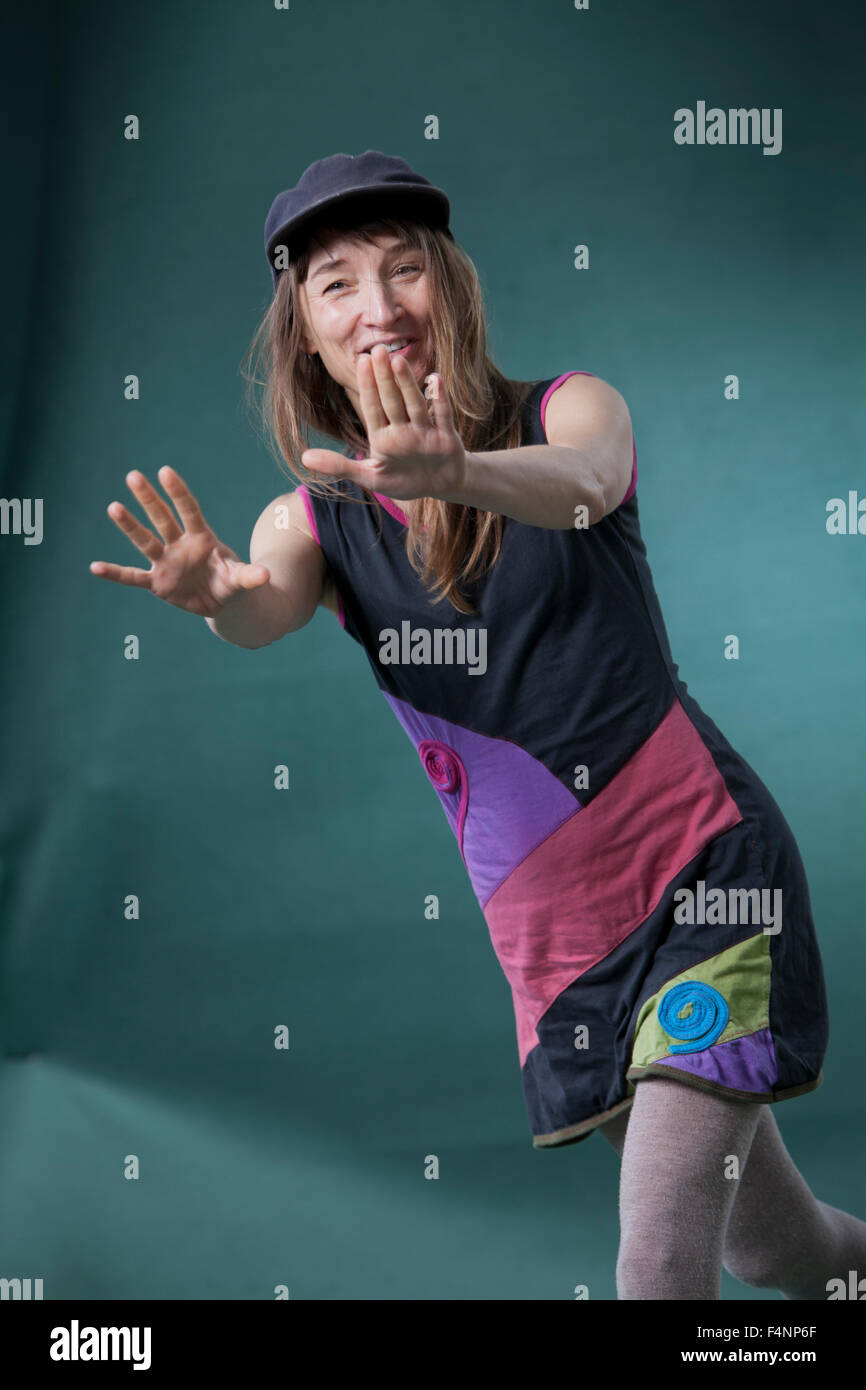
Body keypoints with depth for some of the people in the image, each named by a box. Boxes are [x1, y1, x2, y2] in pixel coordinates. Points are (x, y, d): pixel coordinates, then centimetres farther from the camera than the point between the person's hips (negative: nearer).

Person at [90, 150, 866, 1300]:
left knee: (661, 1258, -15)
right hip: (554, 941, 4)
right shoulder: (316, 516, 2)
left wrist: (455, 474, -52)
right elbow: (267, 612, -21)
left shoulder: (569, 407, -5)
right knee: (769, 1249, 19)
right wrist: (218, 595, -45)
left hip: (705, 873, -3)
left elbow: (584, 483, -30)